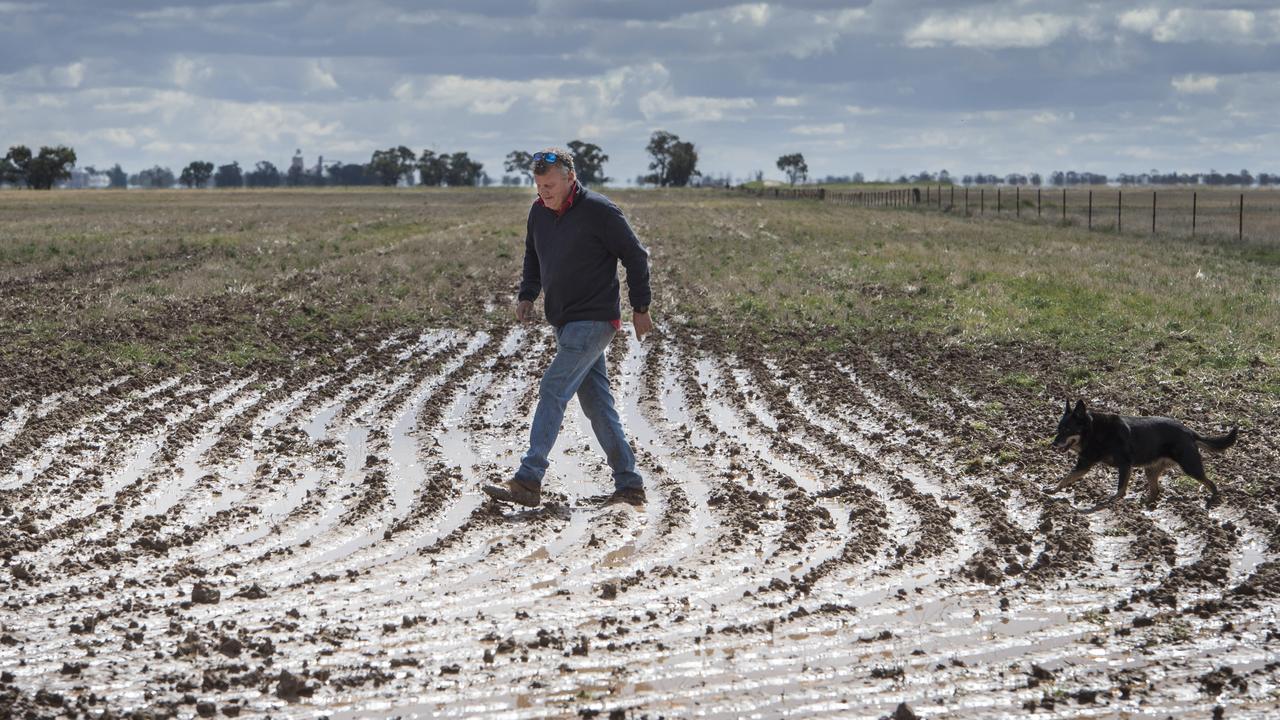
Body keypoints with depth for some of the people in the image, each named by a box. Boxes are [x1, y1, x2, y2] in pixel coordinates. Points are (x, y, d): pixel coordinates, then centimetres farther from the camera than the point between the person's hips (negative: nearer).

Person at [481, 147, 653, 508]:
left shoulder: (599, 211, -13)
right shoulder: (539, 212, 7)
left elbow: (636, 257, -6)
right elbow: (533, 258, 23)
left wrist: (640, 308, -3)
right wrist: (527, 295, 7)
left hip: (593, 322, -8)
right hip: (565, 322, 8)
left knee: (553, 391, -15)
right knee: (596, 403, 9)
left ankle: (528, 480, -18)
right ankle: (629, 485, 14)